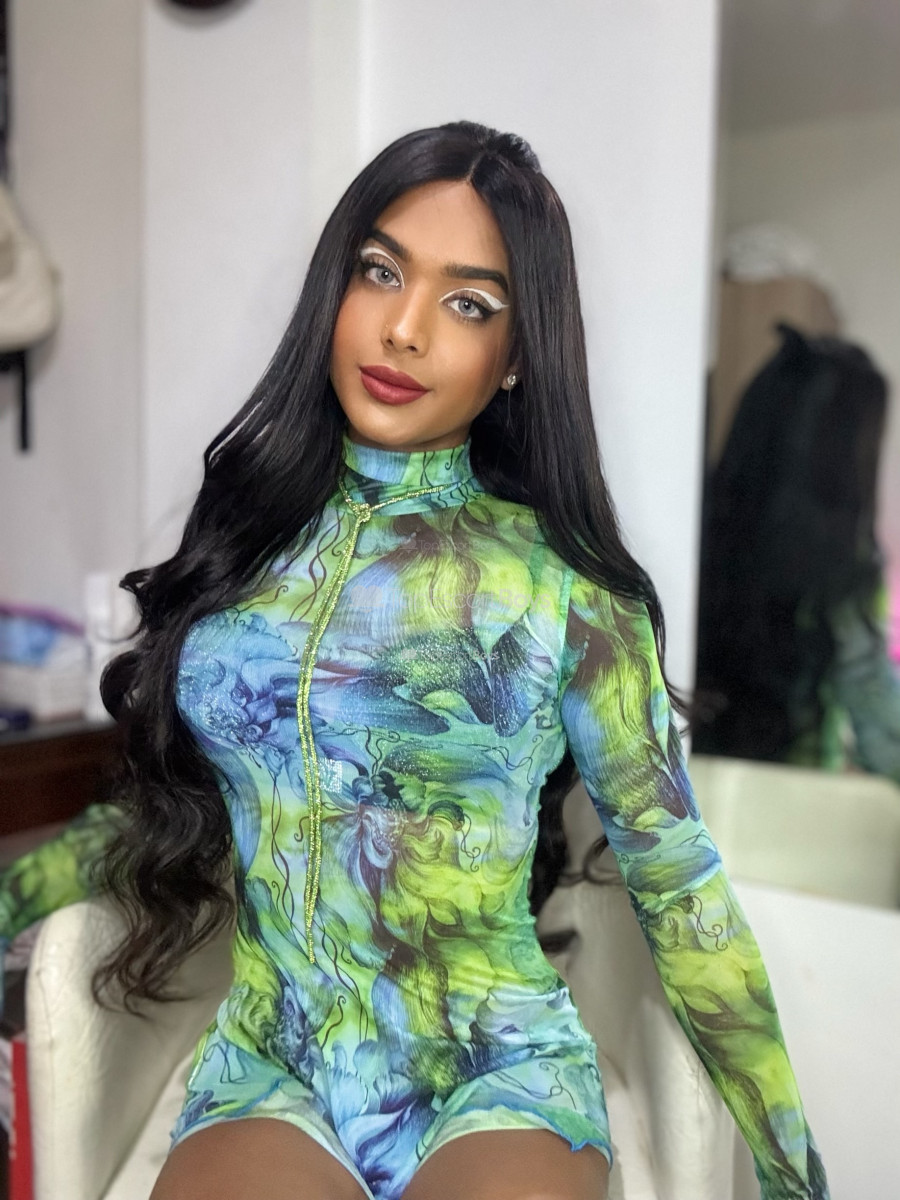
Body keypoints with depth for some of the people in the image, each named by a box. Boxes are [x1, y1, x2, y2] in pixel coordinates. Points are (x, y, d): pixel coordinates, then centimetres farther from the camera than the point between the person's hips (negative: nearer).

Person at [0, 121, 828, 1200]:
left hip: (498, 1081, -1)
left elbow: (677, 883, -3)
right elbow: (179, 801, 11)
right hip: (267, 1071, 2)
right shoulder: (251, 537, 3)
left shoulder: (560, 583, -8)